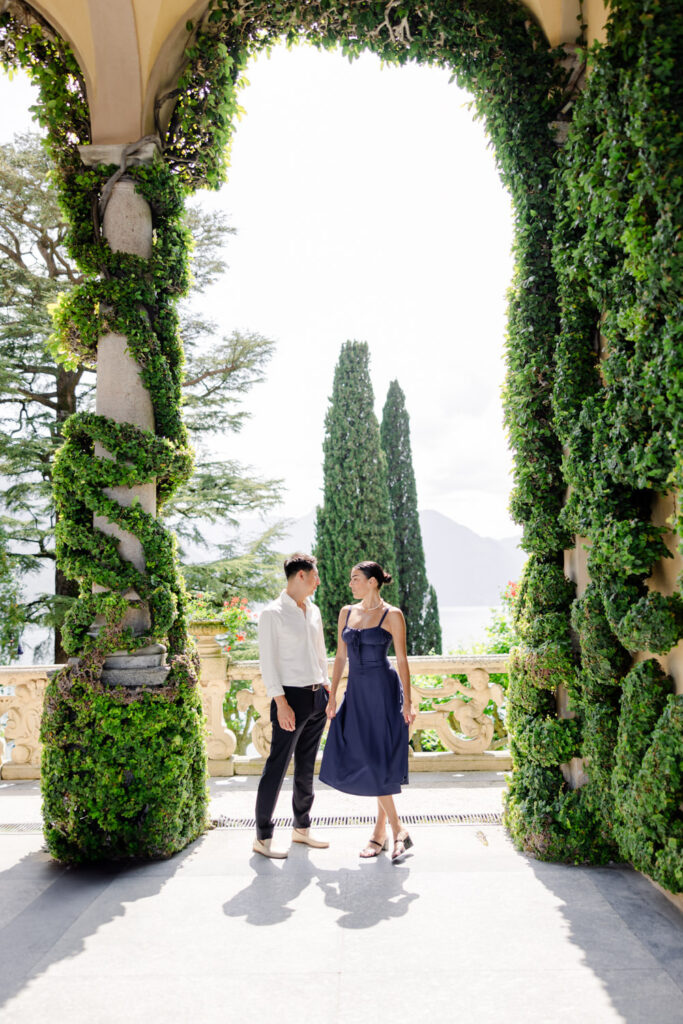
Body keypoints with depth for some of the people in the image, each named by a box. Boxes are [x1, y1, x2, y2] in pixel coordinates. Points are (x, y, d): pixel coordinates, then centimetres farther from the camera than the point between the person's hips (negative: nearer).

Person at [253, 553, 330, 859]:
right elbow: (267, 661, -12)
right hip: (291, 697, -7)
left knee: (306, 767, 15)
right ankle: (262, 837, 8)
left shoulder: (313, 611, 12)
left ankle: (302, 828, 27)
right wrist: (281, 703, -17)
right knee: (277, 768, -2)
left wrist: (327, 686, 14)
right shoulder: (272, 613, -9)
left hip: (317, 696, 7)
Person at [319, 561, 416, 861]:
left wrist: (407, 701, -11)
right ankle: (397, 831, 14)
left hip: (384, 690, -6)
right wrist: (332, 696, 9)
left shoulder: (392, 615, -6)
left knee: (381, 763, -3)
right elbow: (340, 656, 12)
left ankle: (381, 833, 10)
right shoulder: (347, 612, 9)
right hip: (356, 692, 6)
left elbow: (401, 659, -6)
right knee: (360, 760, 4)